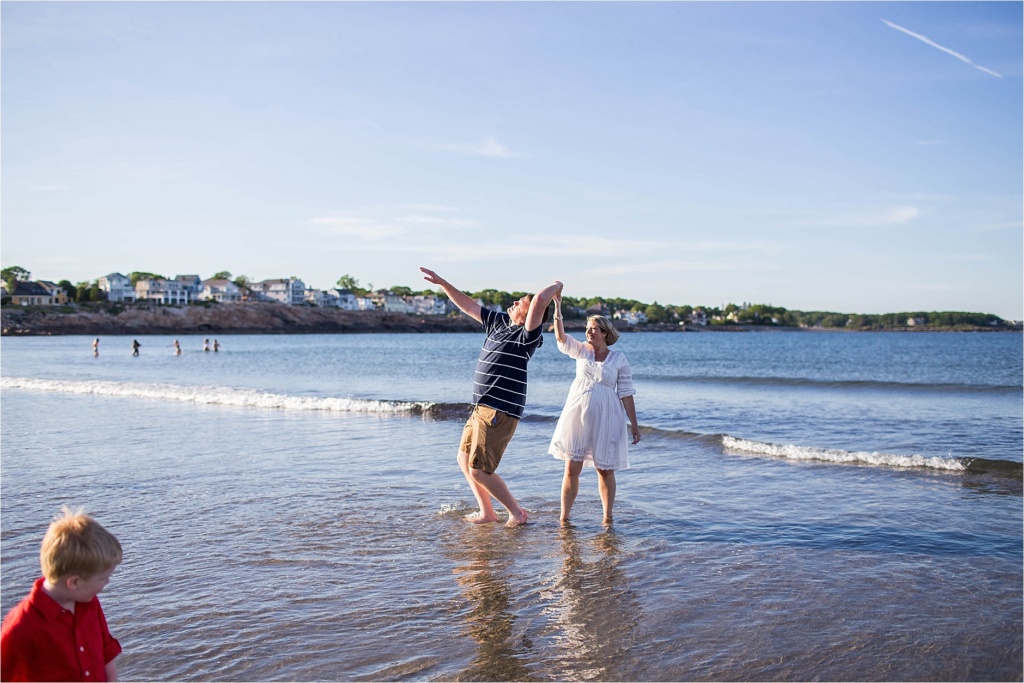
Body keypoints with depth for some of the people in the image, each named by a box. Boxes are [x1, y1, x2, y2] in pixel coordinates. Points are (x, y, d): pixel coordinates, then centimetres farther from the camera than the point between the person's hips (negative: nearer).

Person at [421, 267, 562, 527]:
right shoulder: (499, 322, 12)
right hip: (482, 408, 9)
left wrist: (556, 286, -10)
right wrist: (442, 283, 16)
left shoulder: (528, 335, -12)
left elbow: (540, 299, -28)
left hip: (500, 412, -9)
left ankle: (517, 513, 7)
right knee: (464, 459, 16)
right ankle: (486, 512, 26)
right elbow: (467, 305, 18)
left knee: (479, 470, -8)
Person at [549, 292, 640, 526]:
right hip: (578, 415, 2)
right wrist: (557, 308, -23)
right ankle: (564, 518, 8)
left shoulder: (619, 359, 0)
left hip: (605, 419, -1)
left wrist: (634, 424, -2)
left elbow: (626, 393, 0)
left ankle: (607, 518, 20)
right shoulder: (581, 351, 6)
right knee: (572, 469, 1)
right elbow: (561, 338, -11)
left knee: (605, 469, 7)